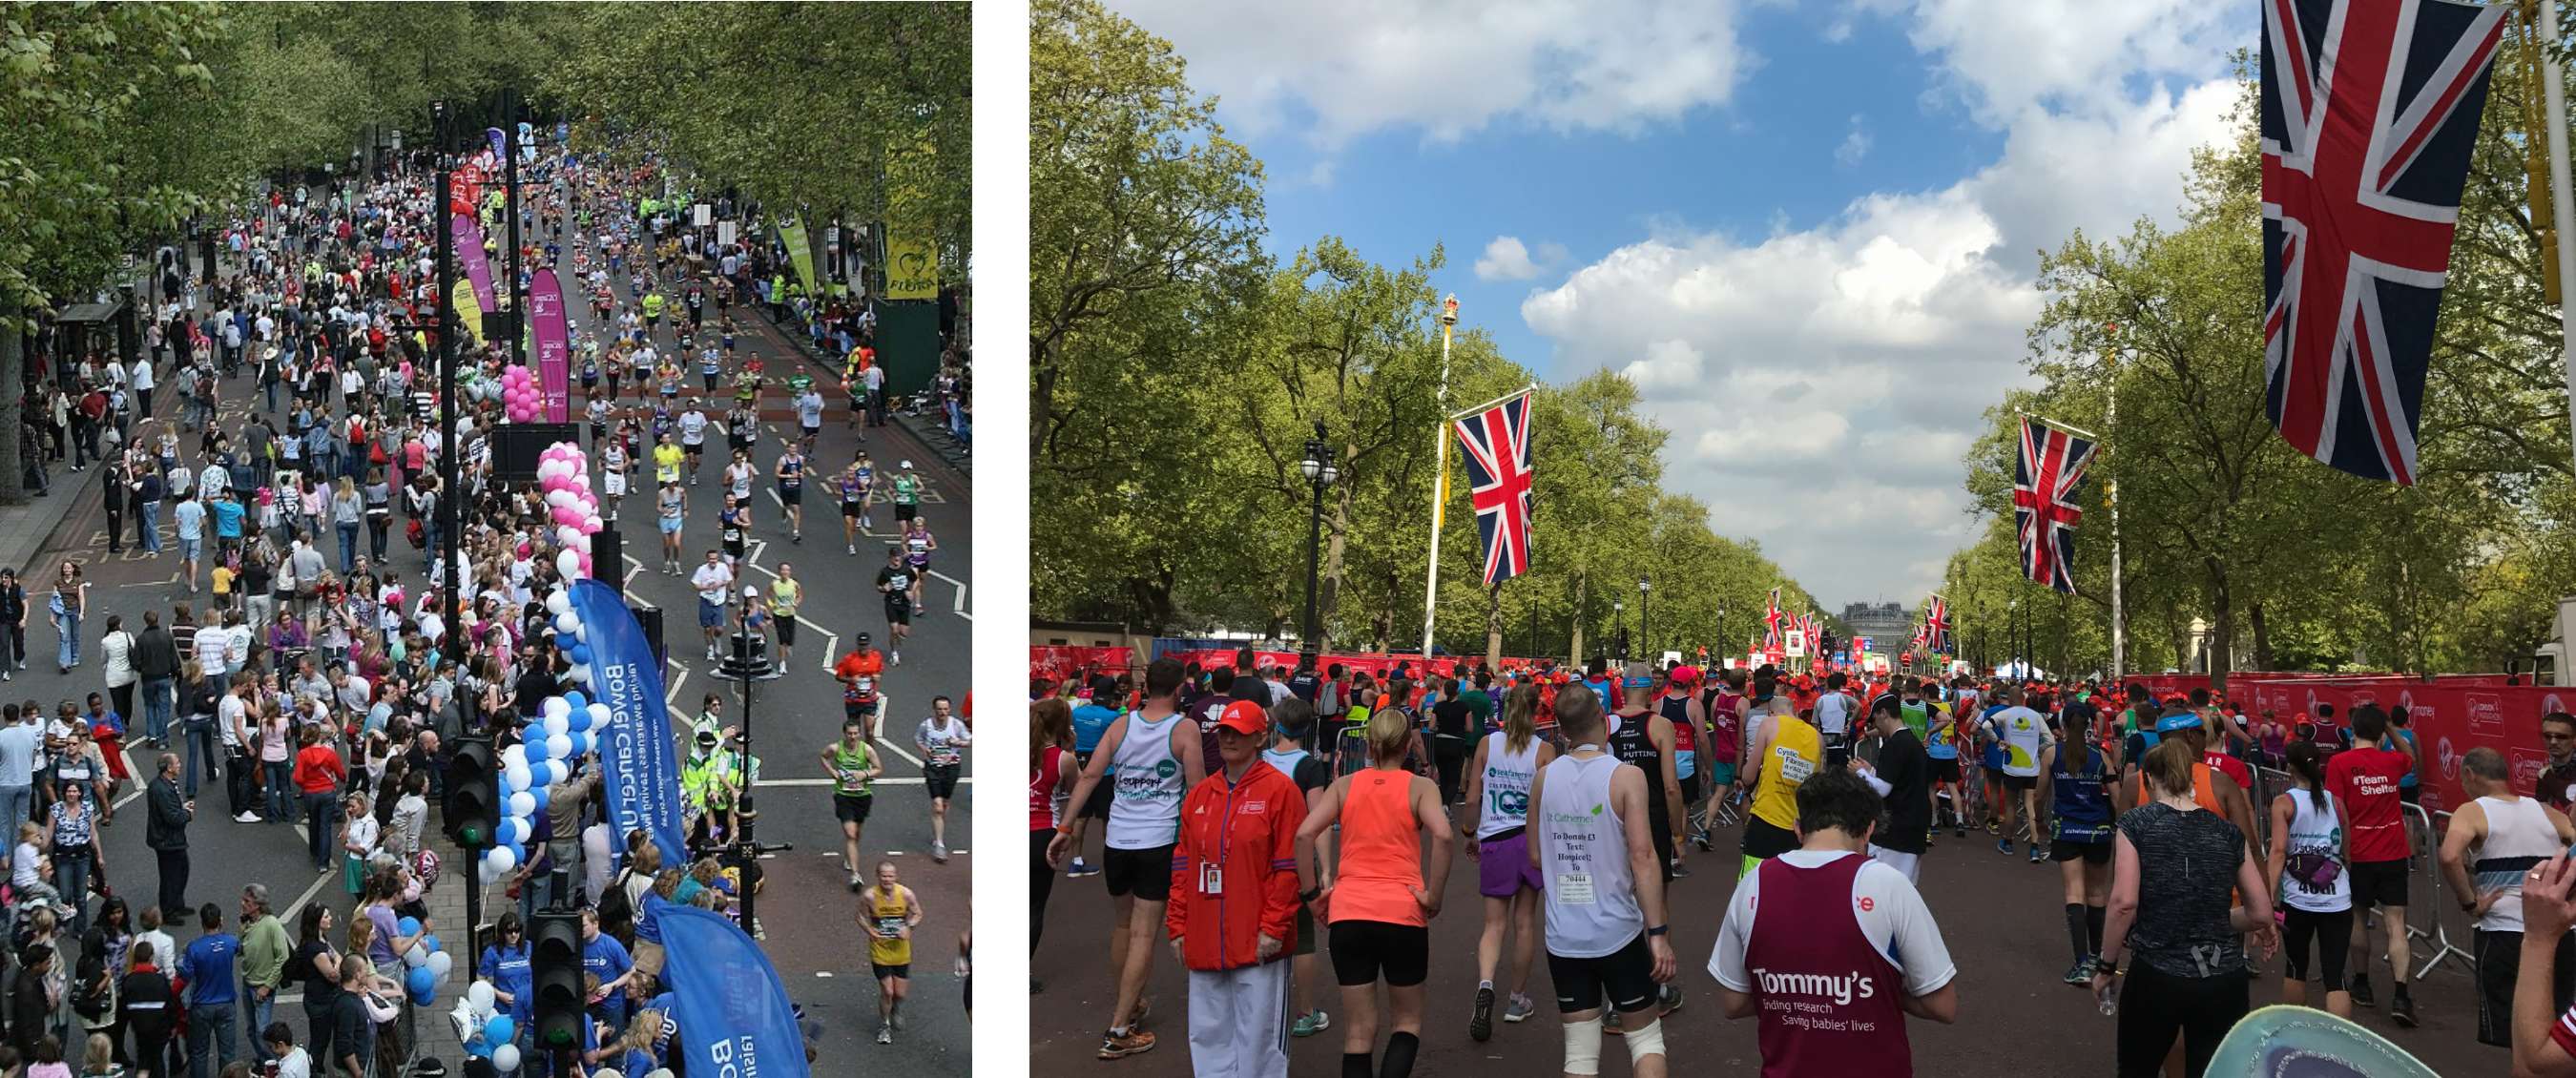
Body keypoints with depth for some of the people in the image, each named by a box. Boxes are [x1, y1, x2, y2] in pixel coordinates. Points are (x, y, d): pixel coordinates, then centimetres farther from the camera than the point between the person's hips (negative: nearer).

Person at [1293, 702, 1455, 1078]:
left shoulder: (1344, 785, 7)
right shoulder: (1420, 787, 1)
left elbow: (1304, 834, -6)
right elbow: (1443, 835, -17)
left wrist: (1311, 893, 2)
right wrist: (1433, 897, -9)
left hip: (1348, 915, 2)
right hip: (1403, 915, -2)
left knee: (1358, 1031, 11)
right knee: (1408, 1021, 15)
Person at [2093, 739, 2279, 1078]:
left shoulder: (2137, 823, -4)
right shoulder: (2228, 832, 5)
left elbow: (2124, 903, -13)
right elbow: (2262, 913, 8)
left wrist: (2106, 967, -2)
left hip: (2155, 977, -2)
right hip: (2224, 981, 2)